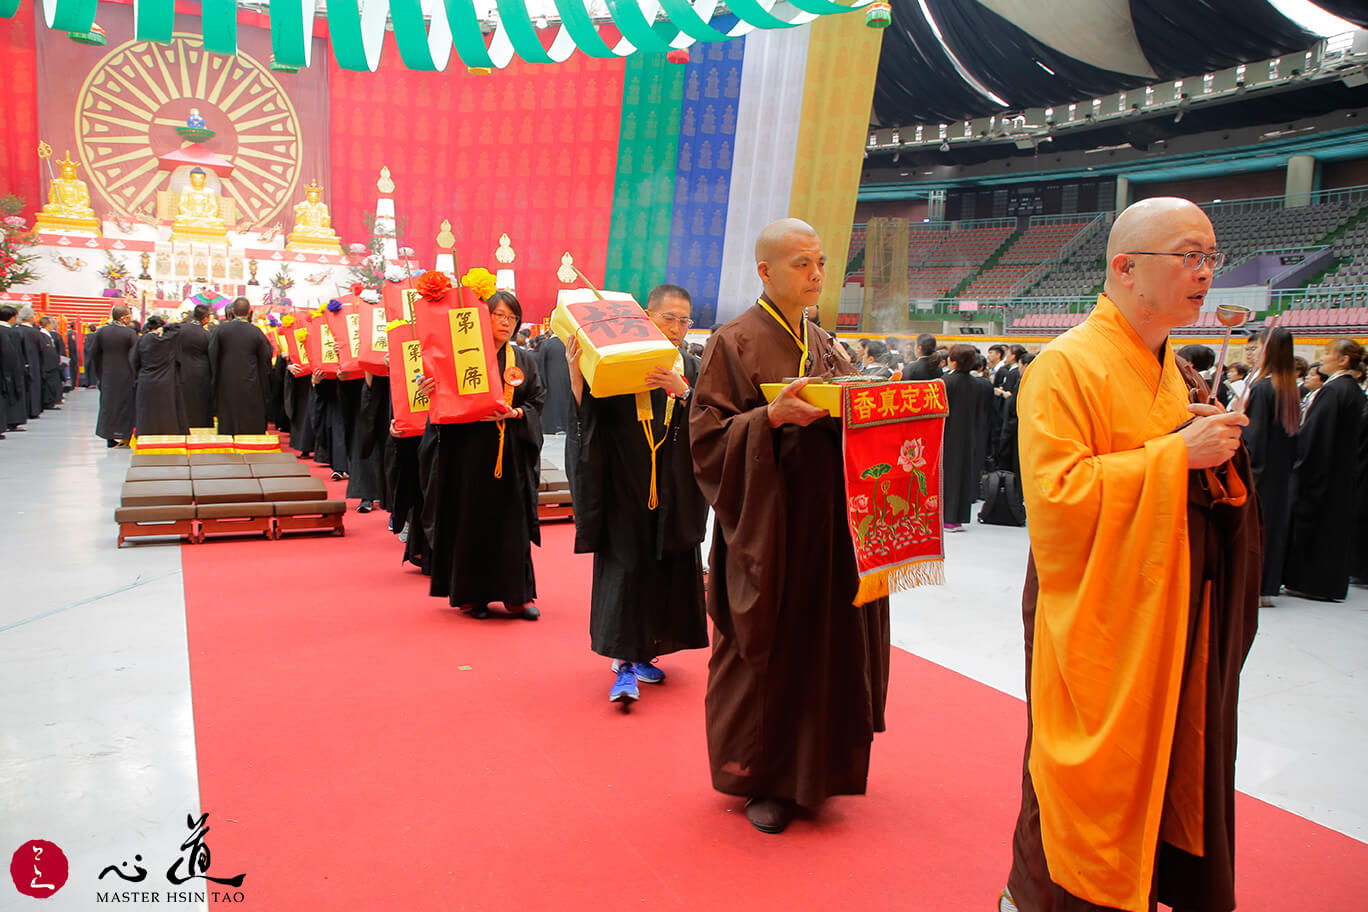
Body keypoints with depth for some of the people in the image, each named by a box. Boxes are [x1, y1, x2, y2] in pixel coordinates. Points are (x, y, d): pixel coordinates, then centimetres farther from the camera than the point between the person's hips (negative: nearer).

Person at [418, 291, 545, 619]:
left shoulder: (524, 361, 11)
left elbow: (537, 403, 6)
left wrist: (514, 413, -12)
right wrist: (432, 389, -25)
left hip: (512, 454, 3)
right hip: (469, 449, -2)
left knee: (512, 521, 3)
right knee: (471, 520, 2)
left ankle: (514, 594, 12)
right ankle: (470, 594, 14)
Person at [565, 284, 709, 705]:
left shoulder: (694, 369, 9)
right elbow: (589, 416, -9)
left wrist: (683, 392, -23)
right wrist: (575, 373, -24)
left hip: (675, 494, 4)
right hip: (627, 490, -3)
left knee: (668, 571, 8)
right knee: (626, 568, -5)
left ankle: (642, 653, 25)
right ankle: (624, 664, 0)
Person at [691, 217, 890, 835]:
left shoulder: (823, 346, 14)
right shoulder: (735, 343, -6)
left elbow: (851, 418, 18)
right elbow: (707, 436, -12)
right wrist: (773, 417, -25)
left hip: (826, 524, 6)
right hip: (768, 527, -6)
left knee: (823, 643, 12)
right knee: (765, 651, 3)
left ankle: (810, 769, 30)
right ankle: (759, 778, 22)